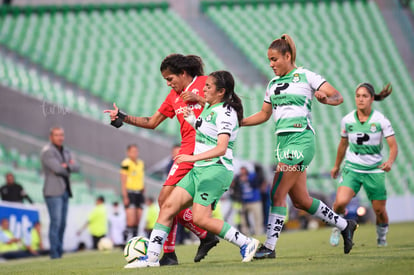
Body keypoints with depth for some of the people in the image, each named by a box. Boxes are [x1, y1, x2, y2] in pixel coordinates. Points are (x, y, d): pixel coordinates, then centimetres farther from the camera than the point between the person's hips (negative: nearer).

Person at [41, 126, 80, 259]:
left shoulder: (66, 152, 18)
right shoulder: (47, 152, -6)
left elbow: (76, 168, 6)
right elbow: (57, 168, -18)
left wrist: (66, 166, -12)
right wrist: (70, 165, -1)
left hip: (65, 192, 8)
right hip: (53, 192, -7)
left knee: (62, 223, 6)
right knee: (56, 222, -13)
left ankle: (59, 252, 10)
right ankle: (54, 253, -14)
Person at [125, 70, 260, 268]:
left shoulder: (225, 112, -12)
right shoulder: (209, 108, 16)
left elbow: (221, 148, -22)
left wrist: (193, 157, -32)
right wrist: (193, 121, 13)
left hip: (216, 170, -9)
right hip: (199, 170, 9)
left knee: (200, 218, -16)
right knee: (168, 206, 1)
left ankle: (246, 243, -4)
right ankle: (151, 256, 2)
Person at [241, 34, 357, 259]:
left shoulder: (306, 76, -2)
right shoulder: (272, 84, 18)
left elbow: (338, 97, -5)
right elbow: (264, 114, 26)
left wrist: (325, 99, -27)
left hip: (300, 139, -8)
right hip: (283, 141, 8)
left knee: (277, 194, -12)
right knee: (300, 200, 10)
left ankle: (269, 247, -7)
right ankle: (344, 225, 27)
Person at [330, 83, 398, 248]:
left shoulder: (381, 120, -9)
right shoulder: (347, 120, -1)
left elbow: (393, 146, -10)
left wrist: (390, 162, -31)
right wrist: (337, 166, 26)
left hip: (374, 170, -1)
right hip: (352, 168, 1)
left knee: (379, 210, 3)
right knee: (340, 202, -22)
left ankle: (382, 236, 35)